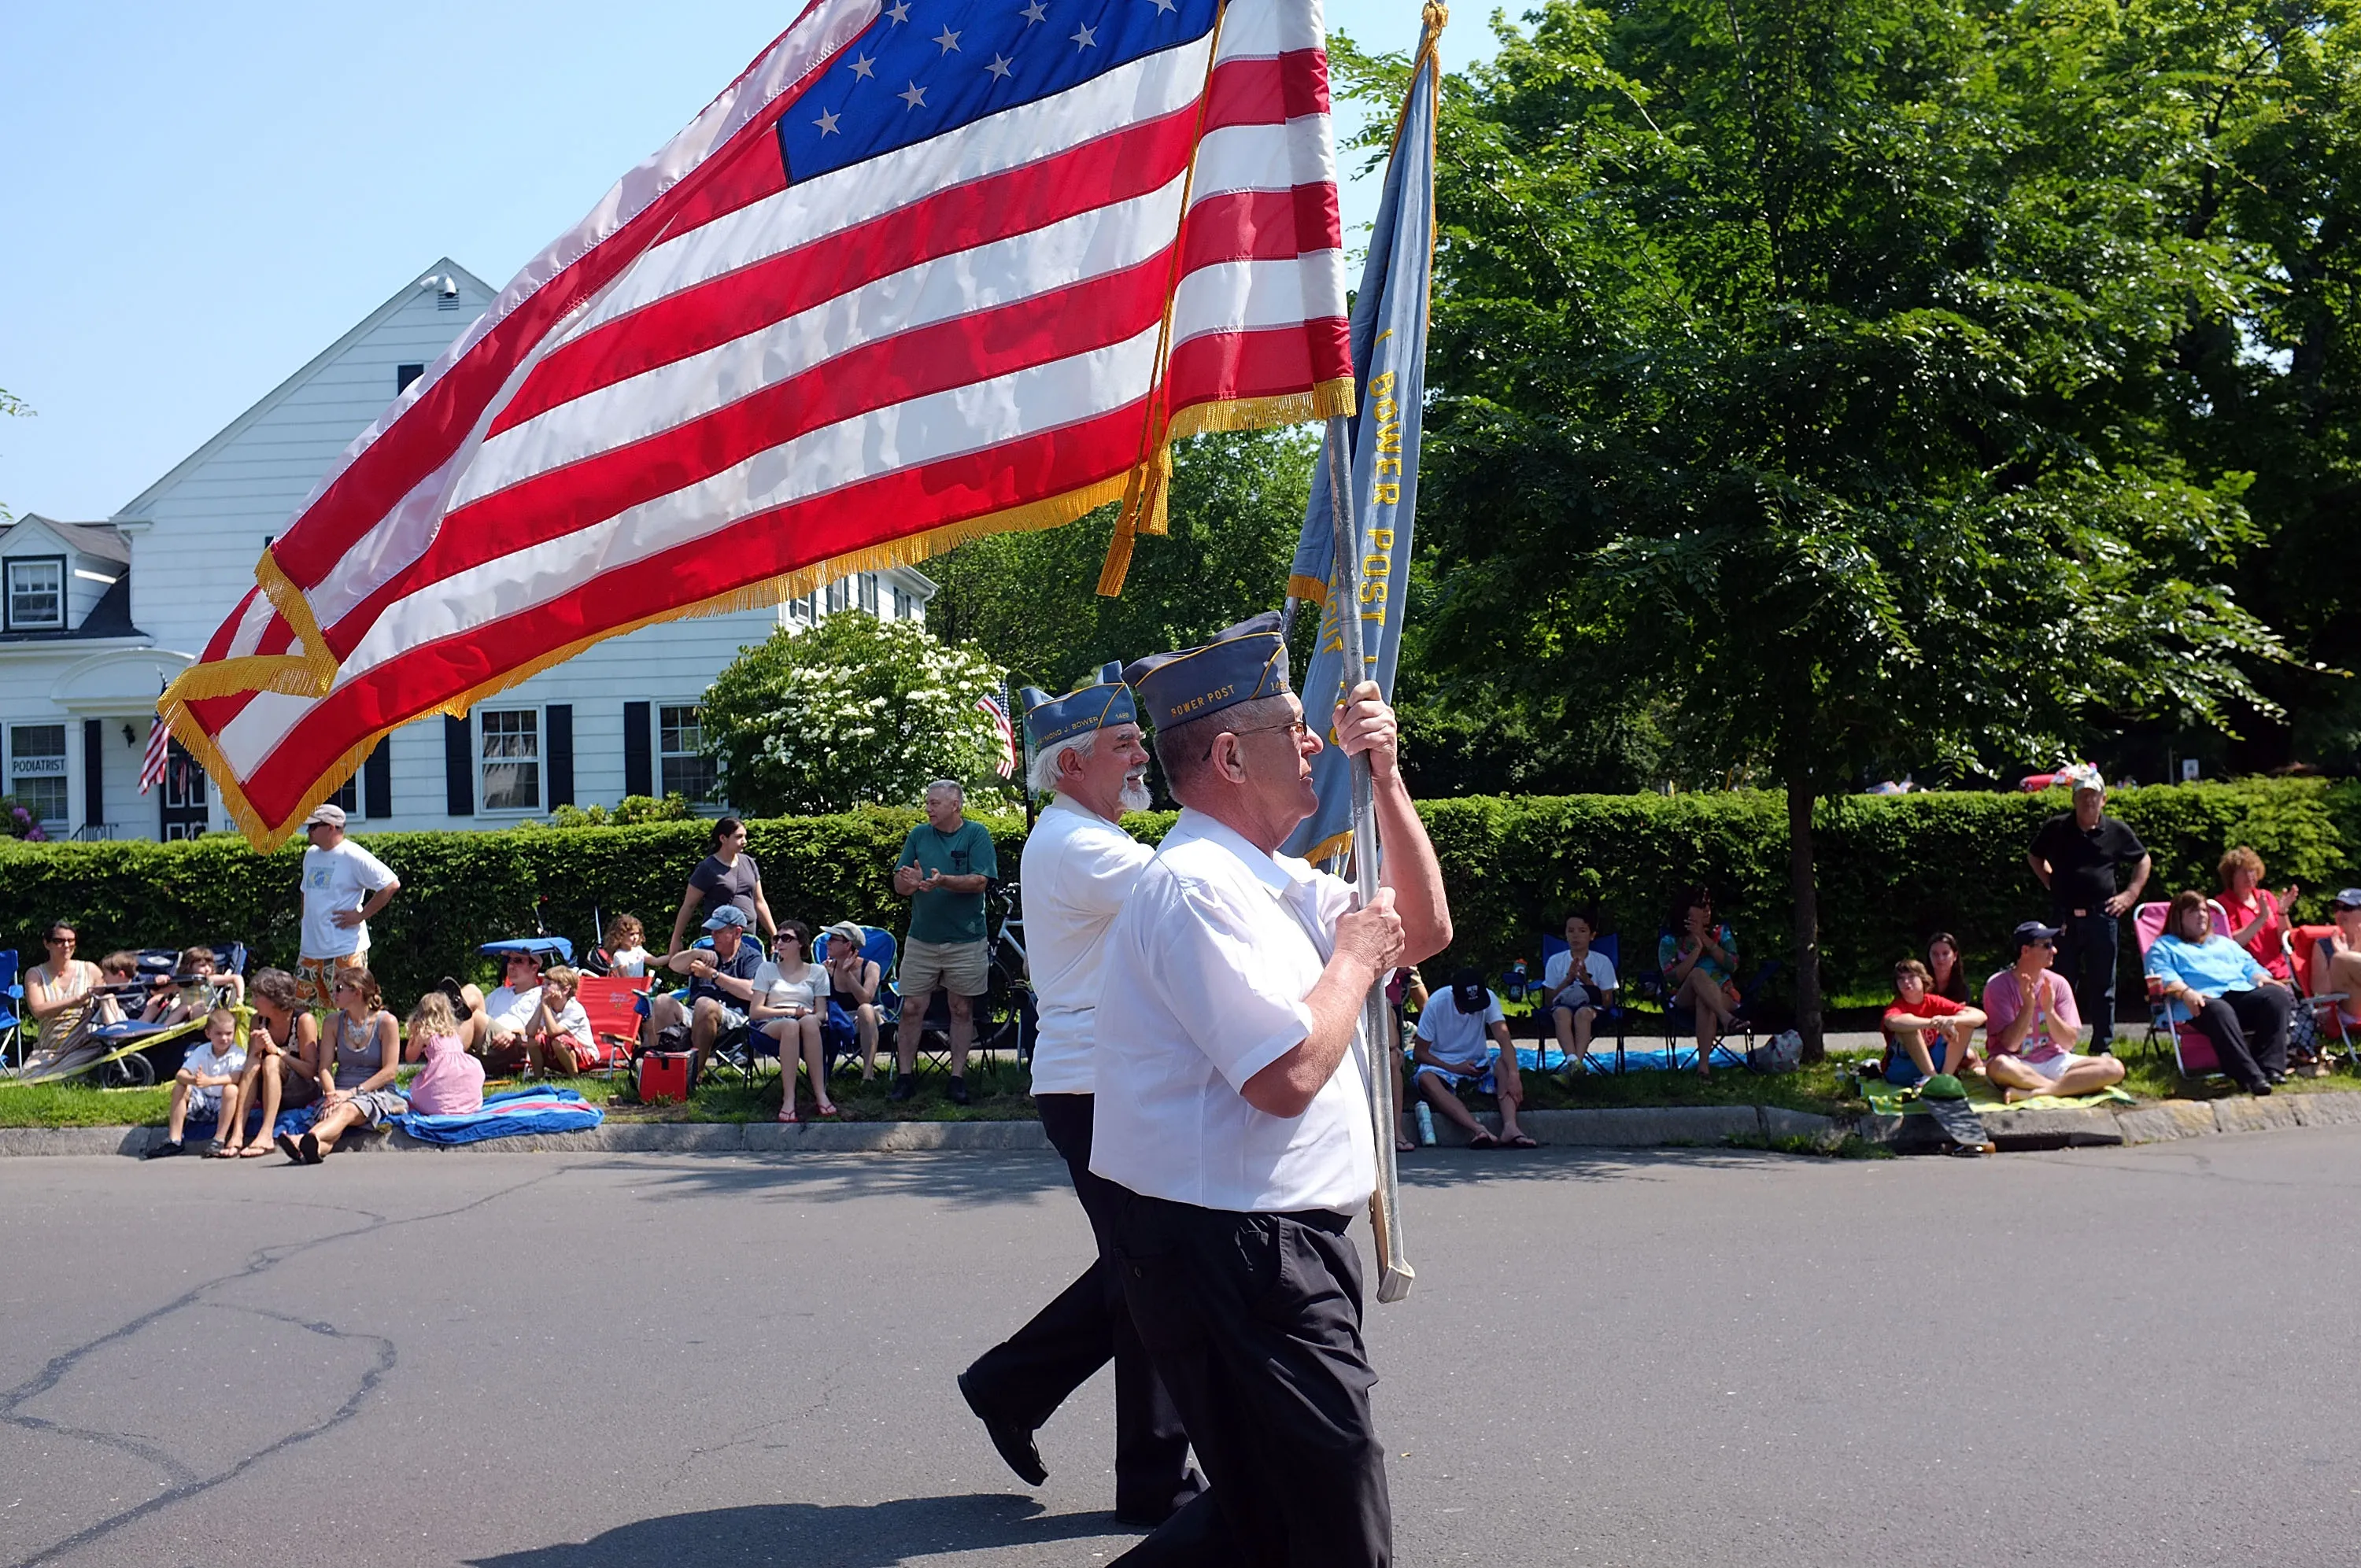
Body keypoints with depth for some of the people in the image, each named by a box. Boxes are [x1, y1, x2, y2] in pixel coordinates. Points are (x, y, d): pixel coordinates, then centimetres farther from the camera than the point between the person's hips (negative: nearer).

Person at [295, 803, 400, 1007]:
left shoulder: (354, 856, -10)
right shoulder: (311, 855, 15)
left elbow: (392, 884, -16)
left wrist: (360, 915, -15)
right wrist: (306, 920, 18)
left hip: (345, 951, -8)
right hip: (310, 949, 8)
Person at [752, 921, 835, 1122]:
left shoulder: (817, 972, 19)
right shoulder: (767, 969, 18)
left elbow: (822, 1013, 10)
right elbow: (754, 1011, 7)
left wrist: (810, 1016, -15)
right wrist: (790, 1011, -6)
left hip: (809, 1025, 0)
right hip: (771, 1026, 0)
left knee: (809, 1022, -39)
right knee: (790, 1025, -39)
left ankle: (820, 1095, -45)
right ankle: (788, 1099, -47)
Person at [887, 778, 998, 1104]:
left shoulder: (977, 834, -2)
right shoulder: (918, 835, 7)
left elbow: (980, 881, -12)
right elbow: (899, 886, 4)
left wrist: (943, 881, -26)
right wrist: (910, 881, -20)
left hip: (965, 940, -2)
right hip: (921, 939, 2)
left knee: (962, 1010, 5)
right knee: (912, 1008, 1)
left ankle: (958, 1077, 13)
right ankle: (905, 1075, 10)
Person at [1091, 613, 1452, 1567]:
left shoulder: (1272, 881, 14)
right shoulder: (1197, 884, -18)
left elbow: (1425, 931, 22)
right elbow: (1287, 1076, -25)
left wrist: (1383, 778, 12)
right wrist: (1355, 958, -8)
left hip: (1285, 1246, 10)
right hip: (1238, 1260, -10)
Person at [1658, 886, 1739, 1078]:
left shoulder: (1721, 934, 15)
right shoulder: (1670, 942, 8)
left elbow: (1732, 965, -3)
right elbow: (1673, 977, -8)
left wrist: (1706, 940, -7)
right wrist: (1697, 949, -11)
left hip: (1723, 998, 1)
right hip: (1685, 1001, -1)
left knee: (1704, 1003, -38)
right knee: (1698, 974, -35)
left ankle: (1704, 1063, -49)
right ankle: (1726, 1019, -57)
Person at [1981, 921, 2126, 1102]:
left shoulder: (2058, 984, 1)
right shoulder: (1998, 984, -9)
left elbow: (2070, 1042, -3)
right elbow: (2011, 1044, -13)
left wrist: (2049, 1010, -20)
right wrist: (2028, 1006, -25)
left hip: (2053, 1061, 4)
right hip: (2018, 1066, -4)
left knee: (2114, 1068, -18)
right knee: (1999, 1066, -40)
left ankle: (2033, 1092, -27)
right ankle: (2070, 1087, -18)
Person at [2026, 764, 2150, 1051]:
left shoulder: (2116, 832, 3)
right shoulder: (2056, 828, 3)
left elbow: (2143, 860, 17)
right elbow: (2033, 856, 19)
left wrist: (2131, 894, 7)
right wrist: (2050, 882, 8)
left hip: (2102, 916, 0)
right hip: (2064, 917, 0)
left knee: (2102, 985, 6)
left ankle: (2103, 1047, 15)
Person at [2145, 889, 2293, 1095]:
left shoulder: (2224, 943, 41)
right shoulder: (2164, 946, 23)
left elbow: (2249, 966, 30)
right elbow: (2163, 975, 3)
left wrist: (2262, 979, 5)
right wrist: (2185, 992, -17)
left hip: (2242, 994, 5)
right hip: (2205, 1001, -5)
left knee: (2276, 995, -27)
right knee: (2219, 1011, -42)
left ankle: (2271, 1067, -37)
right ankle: (2250, 1076, -53)